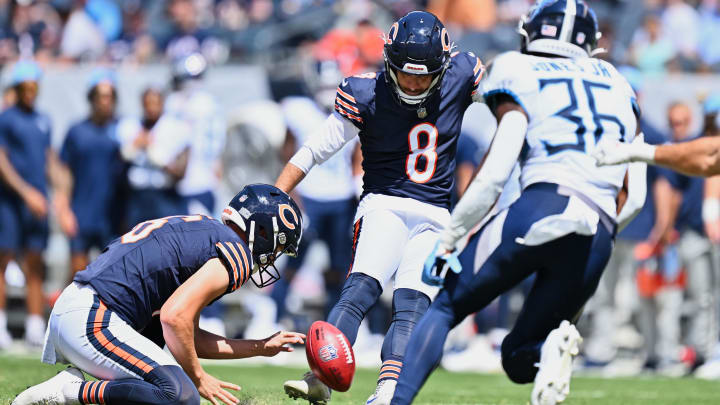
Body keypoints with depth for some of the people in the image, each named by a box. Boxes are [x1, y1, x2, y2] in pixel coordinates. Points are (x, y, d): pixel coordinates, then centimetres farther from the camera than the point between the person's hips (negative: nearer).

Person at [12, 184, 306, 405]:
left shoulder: (201, 232, 25)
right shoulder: (235, 253, -6)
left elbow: (190, 337, 26)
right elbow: (175, 317, -18)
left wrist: (261, 348, 32)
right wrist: (198, 379, -4)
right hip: (93, 324, -10)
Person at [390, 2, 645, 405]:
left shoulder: (520, 78, 11)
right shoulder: (618, 86, 26)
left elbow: (494, 175, -1)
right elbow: (633, 197, 19)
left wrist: (448, 239, 5)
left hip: (541, 209, -4)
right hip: (600, 241, 4)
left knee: (446, 307, 11)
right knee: (517, 357, 17)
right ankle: (554, 347, -17)